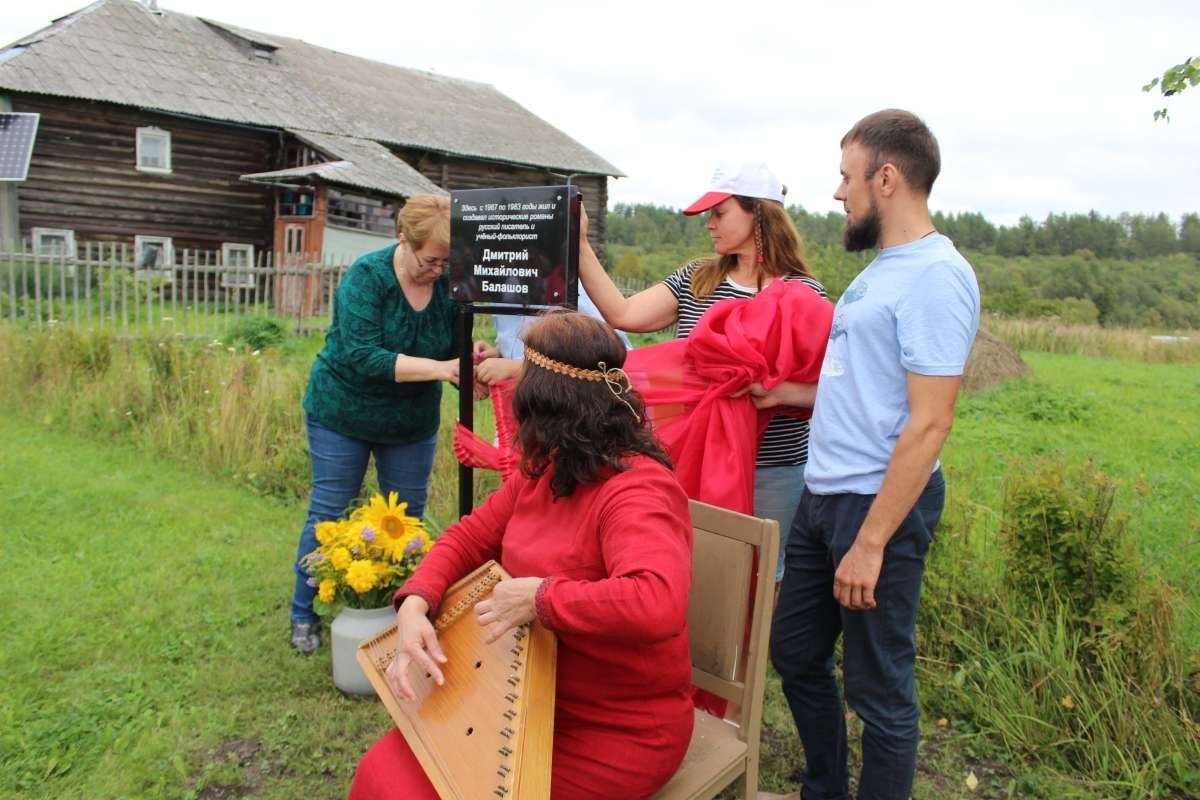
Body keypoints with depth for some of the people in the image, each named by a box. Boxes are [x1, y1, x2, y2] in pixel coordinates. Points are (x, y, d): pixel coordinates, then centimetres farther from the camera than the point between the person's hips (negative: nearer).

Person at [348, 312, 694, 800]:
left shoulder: (637, 493, -28)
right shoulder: (547, 471, 0)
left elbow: (658, 605, -44)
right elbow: (469, 537, 6)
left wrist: (541, 597, -34)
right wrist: (415, 605, -12)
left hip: (616, 735, -7)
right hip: (537, 701, 7)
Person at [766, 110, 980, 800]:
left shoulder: (936, 276, -16)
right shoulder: (884, 269, 13)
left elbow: (929, 422, -22)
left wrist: (871, 541, -22)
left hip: (880, 505, -10)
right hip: (824, 495, 10)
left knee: (880, 689, 6)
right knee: (795, 654, 21)